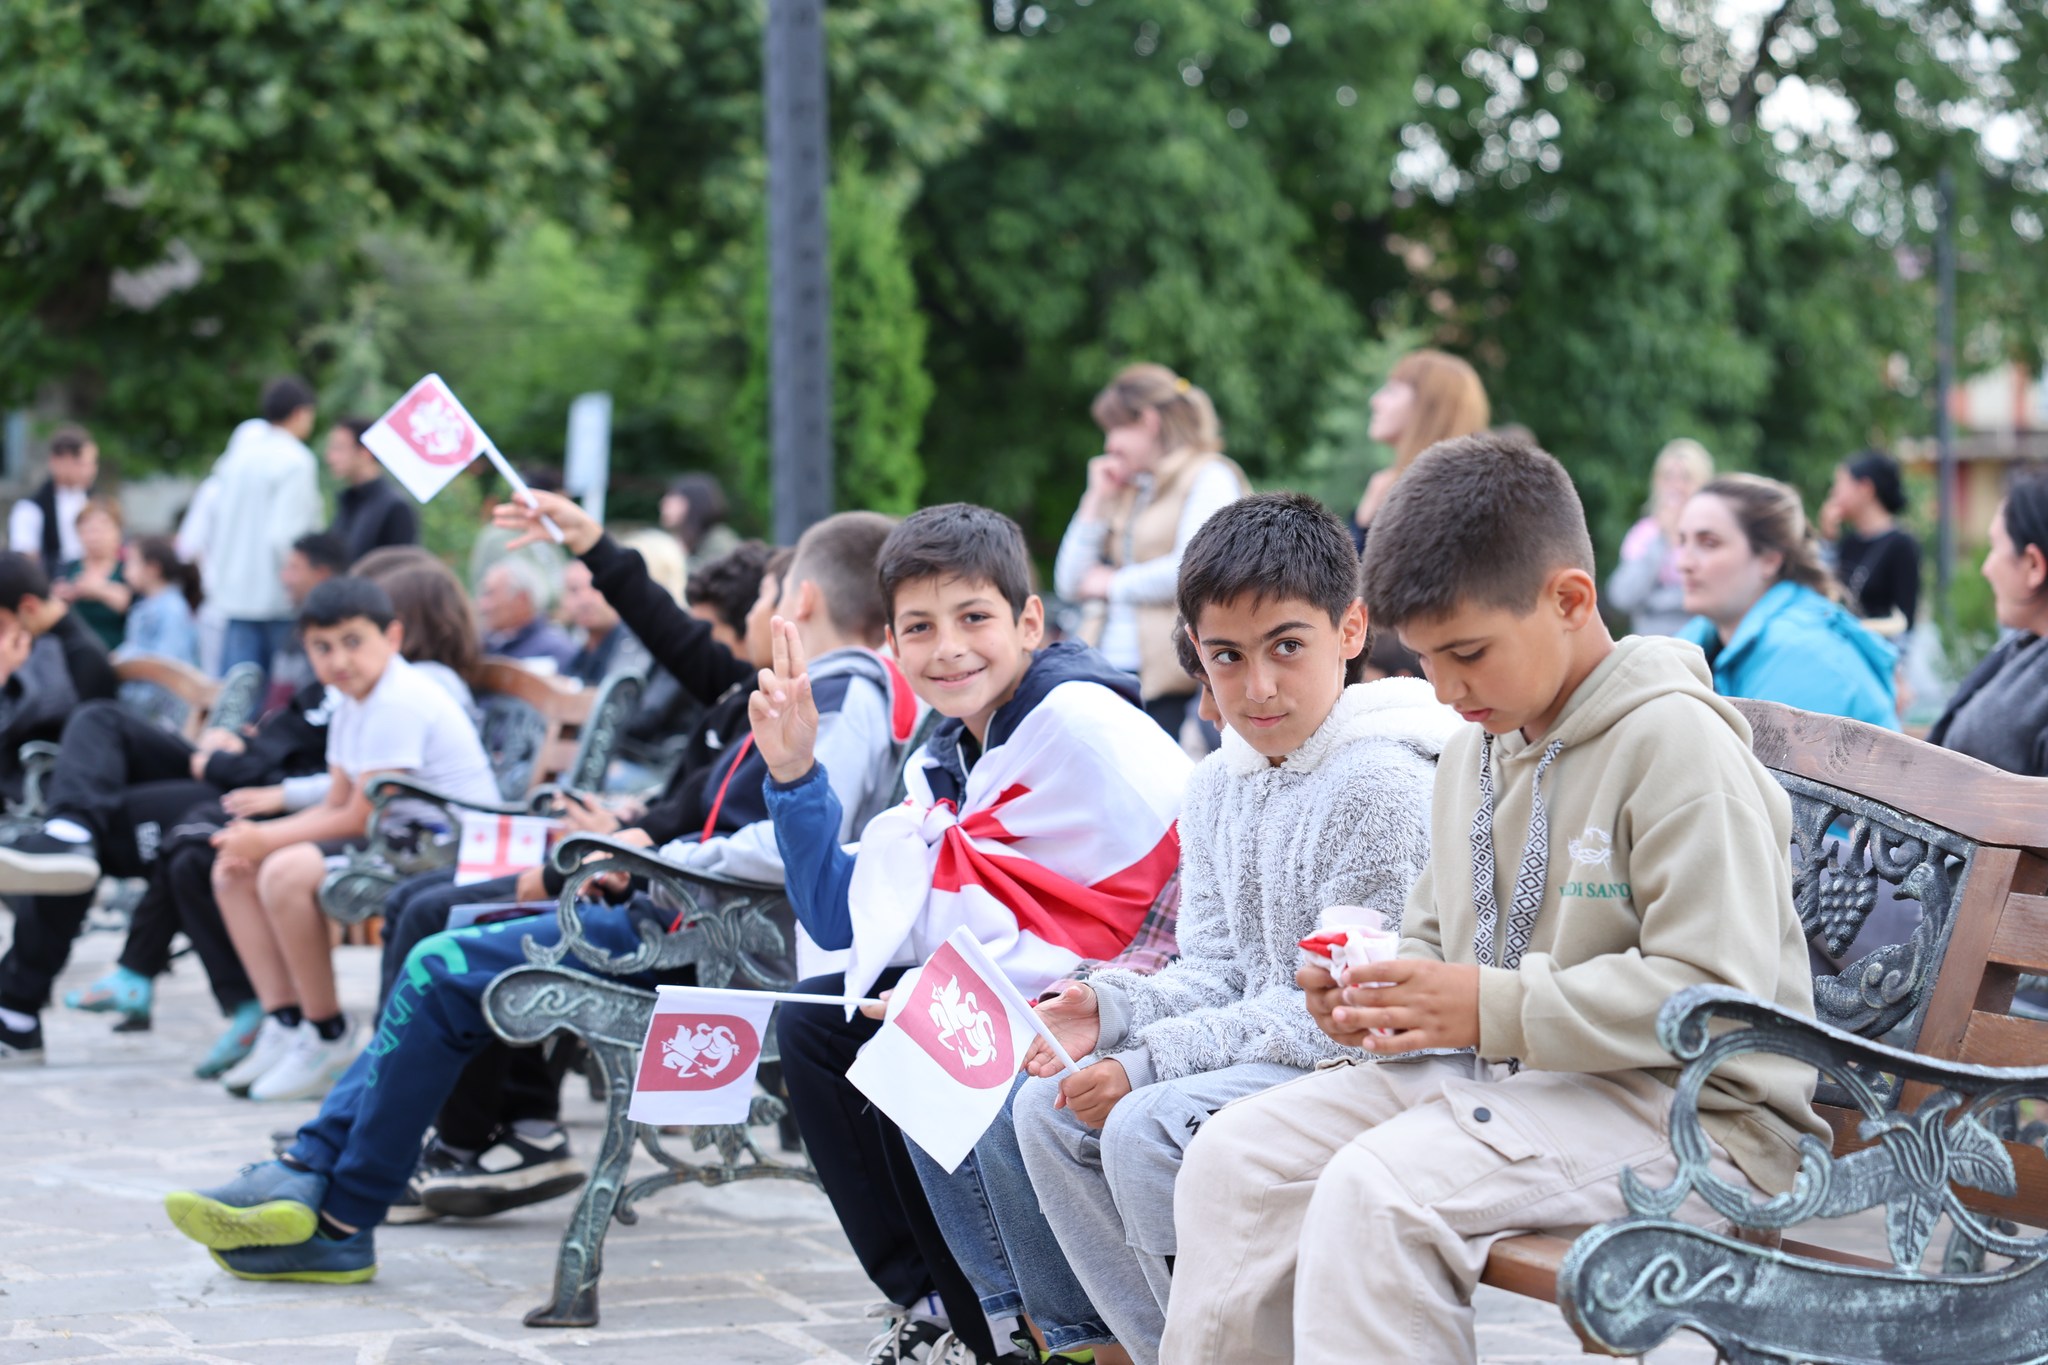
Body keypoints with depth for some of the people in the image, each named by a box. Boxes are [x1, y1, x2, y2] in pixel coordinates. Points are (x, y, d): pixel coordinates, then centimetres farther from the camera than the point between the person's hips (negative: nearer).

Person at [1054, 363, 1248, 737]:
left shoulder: (1209, 479, -1)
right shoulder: (1129, 492, 21)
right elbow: (1070, 583, 18)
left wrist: (1112, 584, -2)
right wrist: (1097, 498, 13)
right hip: (1109, 673, 7)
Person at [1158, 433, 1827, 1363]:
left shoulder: (1675, 744, -13)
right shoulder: (1472, 753, 15)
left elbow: (1717, 992, -21)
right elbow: (1437, 933, 28)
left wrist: (1494, 1008, -23)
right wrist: (1375, 996, 3)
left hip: (1681, 1110, -9)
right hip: (1493, 1077, 9)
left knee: (1377, 1189, -30)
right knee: (1237, 1157, -7)